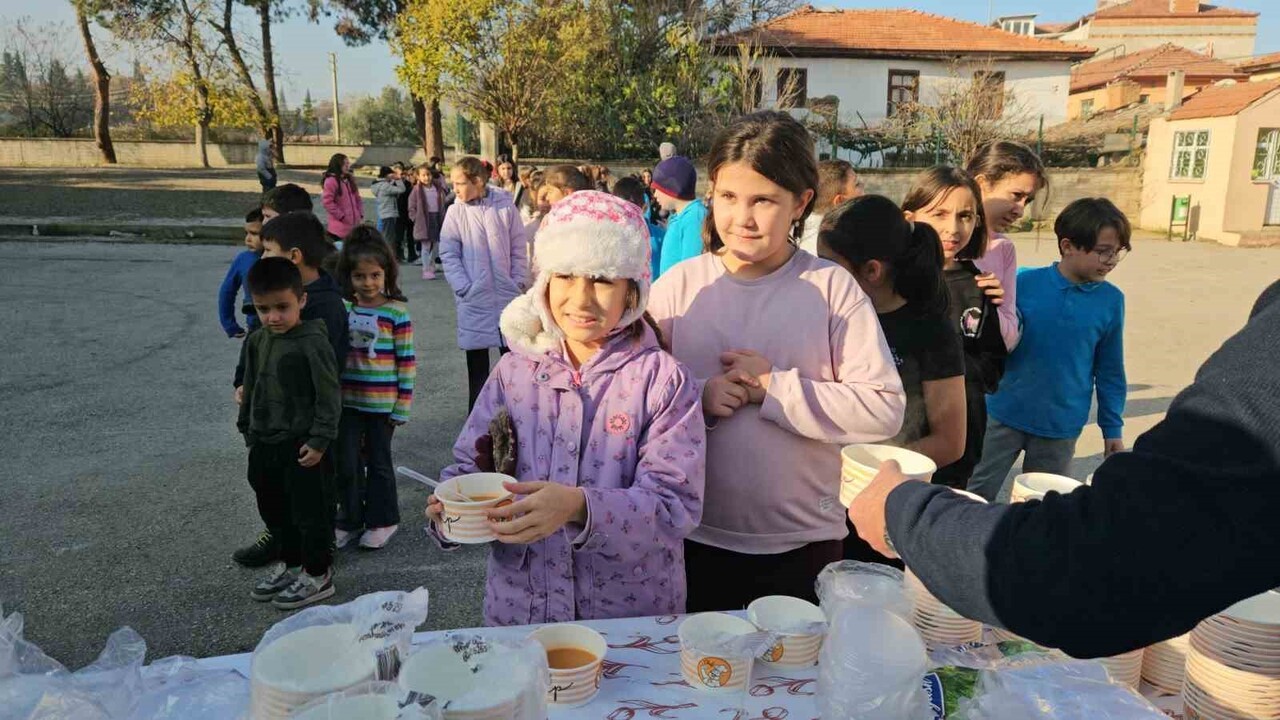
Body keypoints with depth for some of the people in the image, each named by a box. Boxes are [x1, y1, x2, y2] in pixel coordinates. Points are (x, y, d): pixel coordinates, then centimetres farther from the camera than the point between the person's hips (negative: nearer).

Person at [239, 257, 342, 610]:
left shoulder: (313, 343, -17)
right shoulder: (256, 341, 5)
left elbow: (329, 397, -16)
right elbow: (251, 389, 17)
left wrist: (319, 441, -17)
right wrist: (249, 430, 18)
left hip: (302, 445, -7)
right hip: (265, 444, 8)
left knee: (309, 511, 4)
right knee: (273, 508, 19)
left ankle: (317, 574, 19)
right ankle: (289, 561, 38)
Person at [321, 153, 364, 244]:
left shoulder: (350, 180, 15)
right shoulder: (330, 181, -10)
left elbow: (357, 199, 17)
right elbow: (328, 202, -16)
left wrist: (361, 215, 6)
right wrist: (342, 216, -14)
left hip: (354, 226, 8)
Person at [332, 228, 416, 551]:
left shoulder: (397, 312, -10)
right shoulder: (342, 310, 1)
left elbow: (407, 360, -8)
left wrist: (402, 406, -9)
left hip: (382, 403, -3)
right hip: (347, 401, 3)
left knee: (378, 461, 11)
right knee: (346, 463, 10)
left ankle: (382, 520, 28)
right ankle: (349, 520, 28)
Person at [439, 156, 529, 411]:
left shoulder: (505, 206, -2)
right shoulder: (455, 212, -2)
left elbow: (518, 249, 3)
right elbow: (448, 254, -2)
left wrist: (519, 282, -3)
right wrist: (464, 288, -11)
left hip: (507, 295, 0)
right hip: (474, 299, 0)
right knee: (477, 360, 9)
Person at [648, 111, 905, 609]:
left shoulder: (832, 287, -6)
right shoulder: (678, 285, -3)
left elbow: (884, 410, -13)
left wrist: (772, 387, -16)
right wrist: (698, 399, -20)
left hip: (803, 544, 0)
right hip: (695, 540, 1)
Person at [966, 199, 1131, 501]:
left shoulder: (1111, 301, -3)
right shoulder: (1024, 283, -9)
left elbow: (1110, 371, 6)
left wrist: (1112, 428, 8)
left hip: (1061, 427, 2)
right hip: (1005, 415, -1)